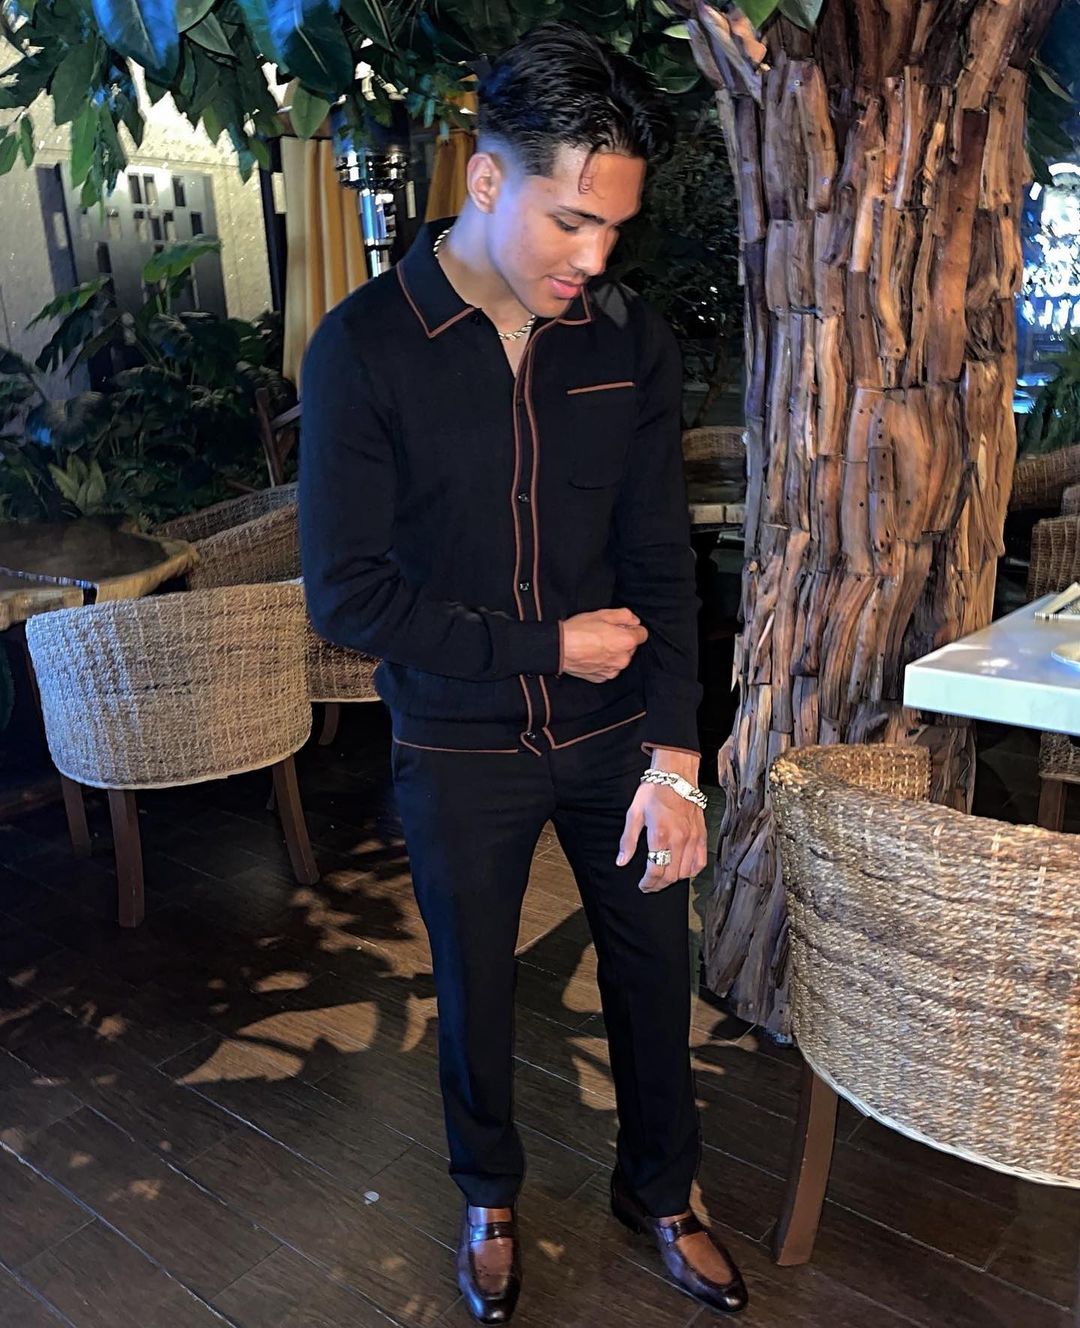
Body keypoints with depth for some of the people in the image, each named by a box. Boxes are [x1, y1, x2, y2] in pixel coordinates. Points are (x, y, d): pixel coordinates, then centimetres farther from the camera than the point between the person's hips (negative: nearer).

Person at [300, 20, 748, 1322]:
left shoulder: (628, 339, -6)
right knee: (474, 989, 16)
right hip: (459, 750, -2)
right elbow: (346, 592, -17)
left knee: (651, 965, 16)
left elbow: (661, 558, -6)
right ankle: (489, 1197, 46)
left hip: (615, 731, 3)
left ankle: (659, 1191, 44)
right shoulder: (365, 348, -16)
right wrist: (548, 644, -16)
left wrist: (674, 758, -13)